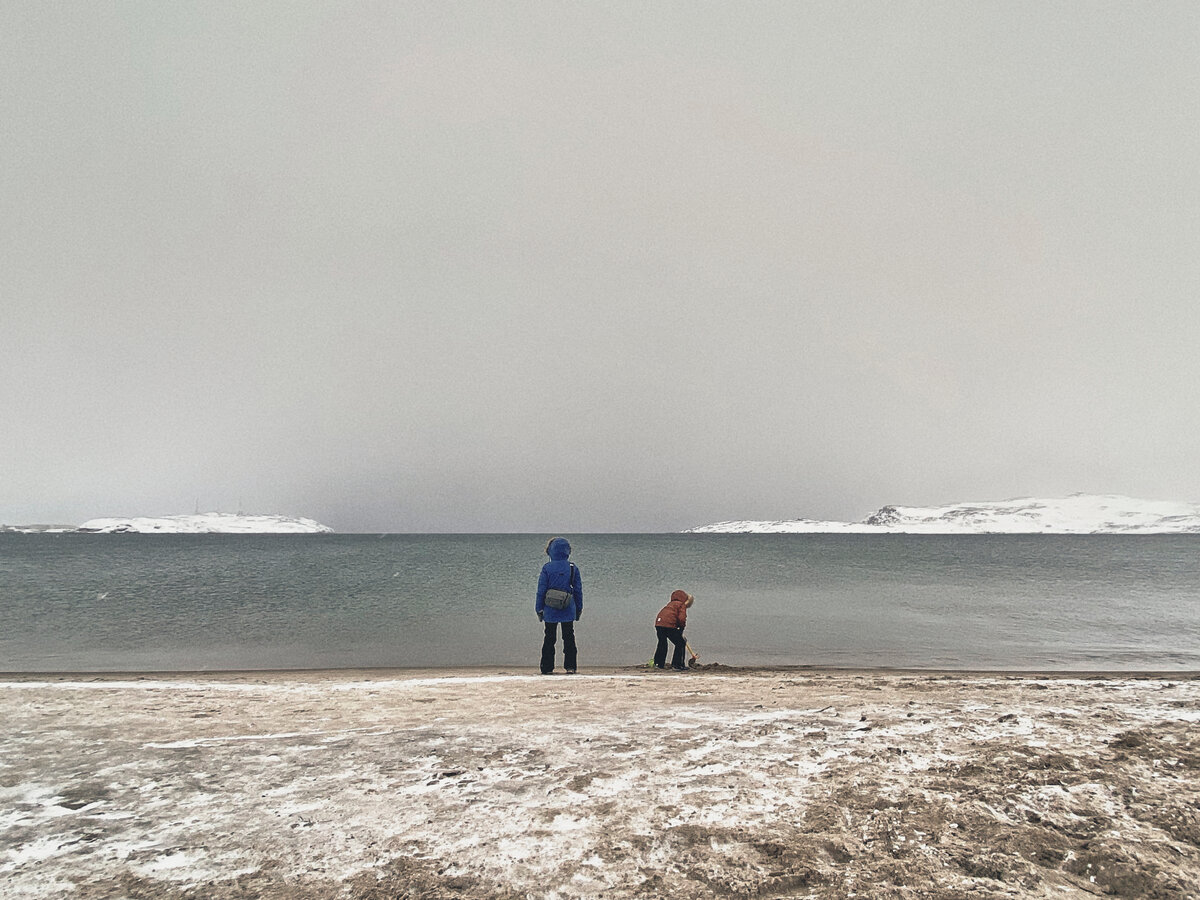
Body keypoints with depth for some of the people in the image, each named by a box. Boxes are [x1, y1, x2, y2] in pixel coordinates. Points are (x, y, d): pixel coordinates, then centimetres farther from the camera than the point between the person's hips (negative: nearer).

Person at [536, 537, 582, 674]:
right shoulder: (573, 568, 0)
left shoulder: (547, 568, -6)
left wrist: (539, 609, 4)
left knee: (549, 638, 8)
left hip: (550, 610, -1)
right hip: (568, 611, 1)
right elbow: (578, 590, 5)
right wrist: (579, 609, 13)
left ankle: (547, 668, 9)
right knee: (569, 637, 8)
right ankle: (570, 667, 4)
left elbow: (541, 590, -4)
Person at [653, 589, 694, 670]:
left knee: (662, 644, 24)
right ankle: (677, 664, 4)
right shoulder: (682, 605, 3)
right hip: (669, 625, -8)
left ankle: (658, 663, 28)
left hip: (658, 623, 8)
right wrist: (681, 629, 7)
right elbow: (681, 618, -11)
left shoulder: (672, 603, 28)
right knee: (680, 644, 4)